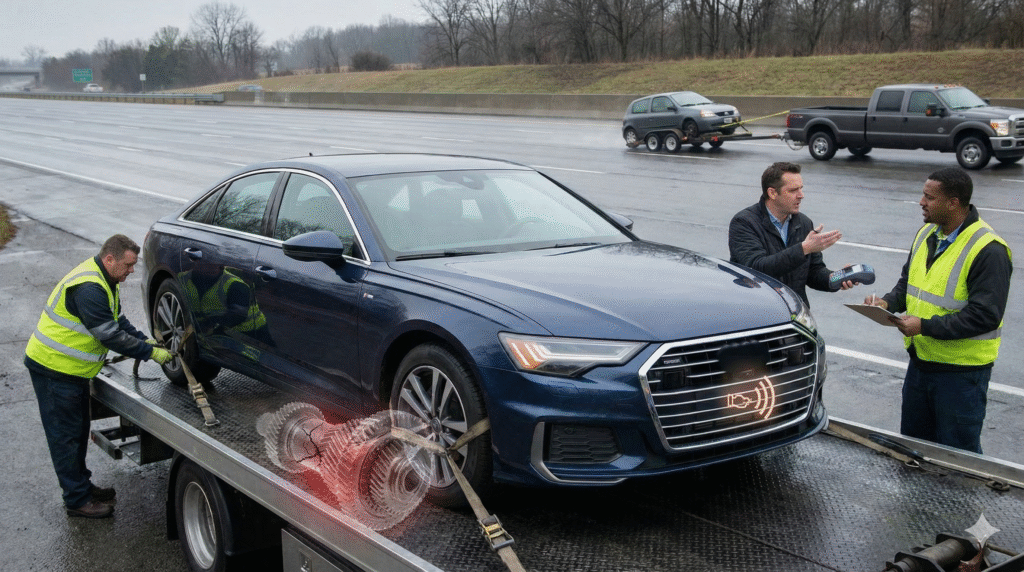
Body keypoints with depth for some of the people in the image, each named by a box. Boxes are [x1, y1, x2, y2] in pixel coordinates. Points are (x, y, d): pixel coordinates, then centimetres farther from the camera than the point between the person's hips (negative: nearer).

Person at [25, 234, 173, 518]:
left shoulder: (105, 281, 7)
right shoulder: (88, 288, -28)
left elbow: (117, 320, 16)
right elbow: (110, 335, -28)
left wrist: (144, 340, 1)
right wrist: (151, 353, -22)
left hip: (72, 368, 10)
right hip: (53, 368, -10)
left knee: (78, 430, 19)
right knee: (65, 435, -1)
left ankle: (83, 485, 32)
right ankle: (77, 500, 7)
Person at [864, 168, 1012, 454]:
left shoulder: (988, 250, -20)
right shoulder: (927, 234, 7)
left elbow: (985, 315, -24)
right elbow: (908, 281, 20)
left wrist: (925, 326, -26)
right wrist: (889, 302, -2)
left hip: (961, 369, -8)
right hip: (920, 359, 8)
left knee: (957, 451, 6)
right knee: (913, 442, 20)